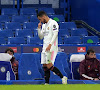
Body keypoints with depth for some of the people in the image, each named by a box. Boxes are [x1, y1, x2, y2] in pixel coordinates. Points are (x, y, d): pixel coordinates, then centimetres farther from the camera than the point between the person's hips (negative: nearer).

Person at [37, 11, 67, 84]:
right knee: (45, 66, 3)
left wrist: (50, 44, -26)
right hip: (45, 48, 9)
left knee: (49, 66, -17)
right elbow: (41, 37, 22)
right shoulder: (44, 25, 19)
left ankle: (63, 77, -6)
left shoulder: (53, 23, -7)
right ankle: (47, 83, 6)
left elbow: (55, 34, -17)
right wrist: (39, 28, 8)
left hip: (51, 47, -9)